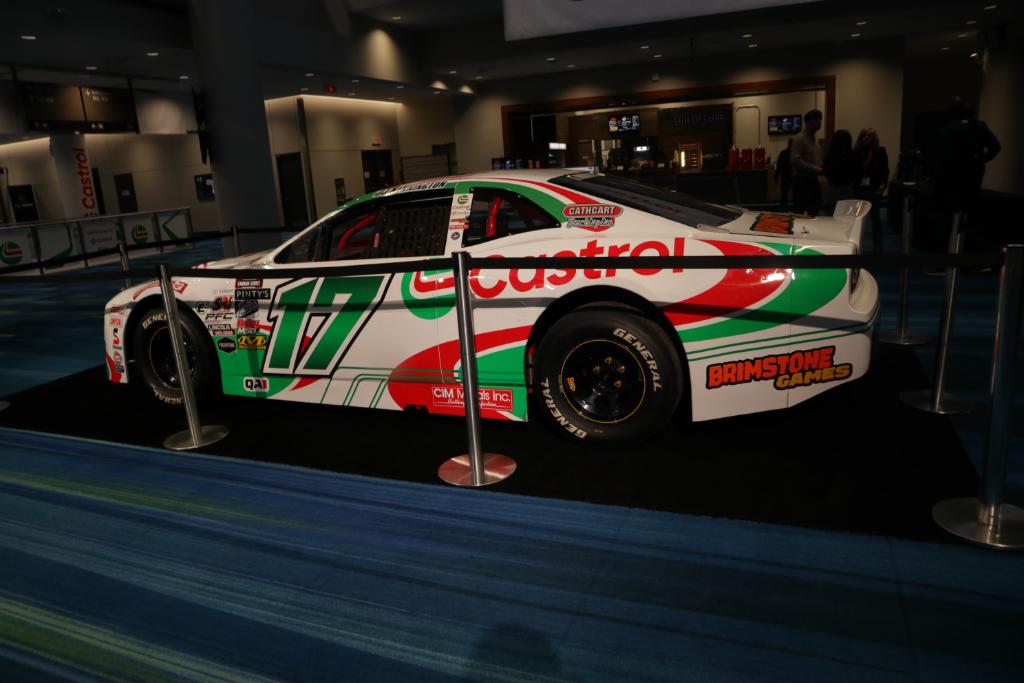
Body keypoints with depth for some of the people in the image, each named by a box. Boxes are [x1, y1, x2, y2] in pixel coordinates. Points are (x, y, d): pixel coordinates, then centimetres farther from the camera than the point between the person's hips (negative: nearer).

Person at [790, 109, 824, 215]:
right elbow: (795, 161, -22)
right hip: (802, 182, -8)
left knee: (814, 213, 12)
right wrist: (817, 170, -21)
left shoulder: (814, 140, 16)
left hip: (813, 181, 8)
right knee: (799, 214, -5)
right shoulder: (799, 139, -10)